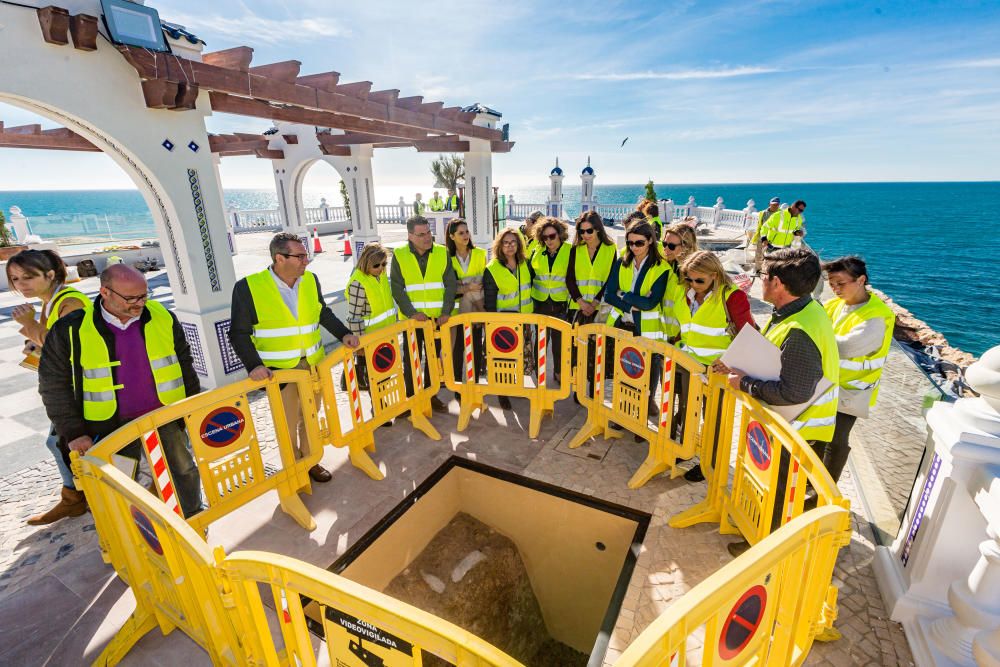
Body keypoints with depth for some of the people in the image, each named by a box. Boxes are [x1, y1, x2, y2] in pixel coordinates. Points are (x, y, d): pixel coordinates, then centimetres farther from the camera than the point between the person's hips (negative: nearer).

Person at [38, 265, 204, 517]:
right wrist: (73, 433, -6)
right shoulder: (70, 330, -12)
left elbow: (184, 366, 3)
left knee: (183, 470, 14)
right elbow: (54, 386, -3)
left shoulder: (163, 318, -7)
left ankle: (193, 519, 38)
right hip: (111, 426, -1)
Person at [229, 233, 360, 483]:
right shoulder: (248, 287, -15)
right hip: (278, 370, -4)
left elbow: (323, 313, 14)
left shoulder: (311, 279, -1)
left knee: (310, 418, 19)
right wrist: (254, 365, -22)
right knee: (288, 426, 10)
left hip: (312, 364, 4)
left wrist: (344, 334, 2)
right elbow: (239, 333, -10)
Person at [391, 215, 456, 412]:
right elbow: (397, 289, -7)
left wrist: (446, 311, -11)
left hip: (437, 317, 2)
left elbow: (451, 285, -1)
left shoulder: (442, 253, 0)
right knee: (411, 360, 9)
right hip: (412, 318, -2)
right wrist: (411, 313, -16)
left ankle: (431, 394, 30)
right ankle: (411, 397, 24)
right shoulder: (399, 255, -5)